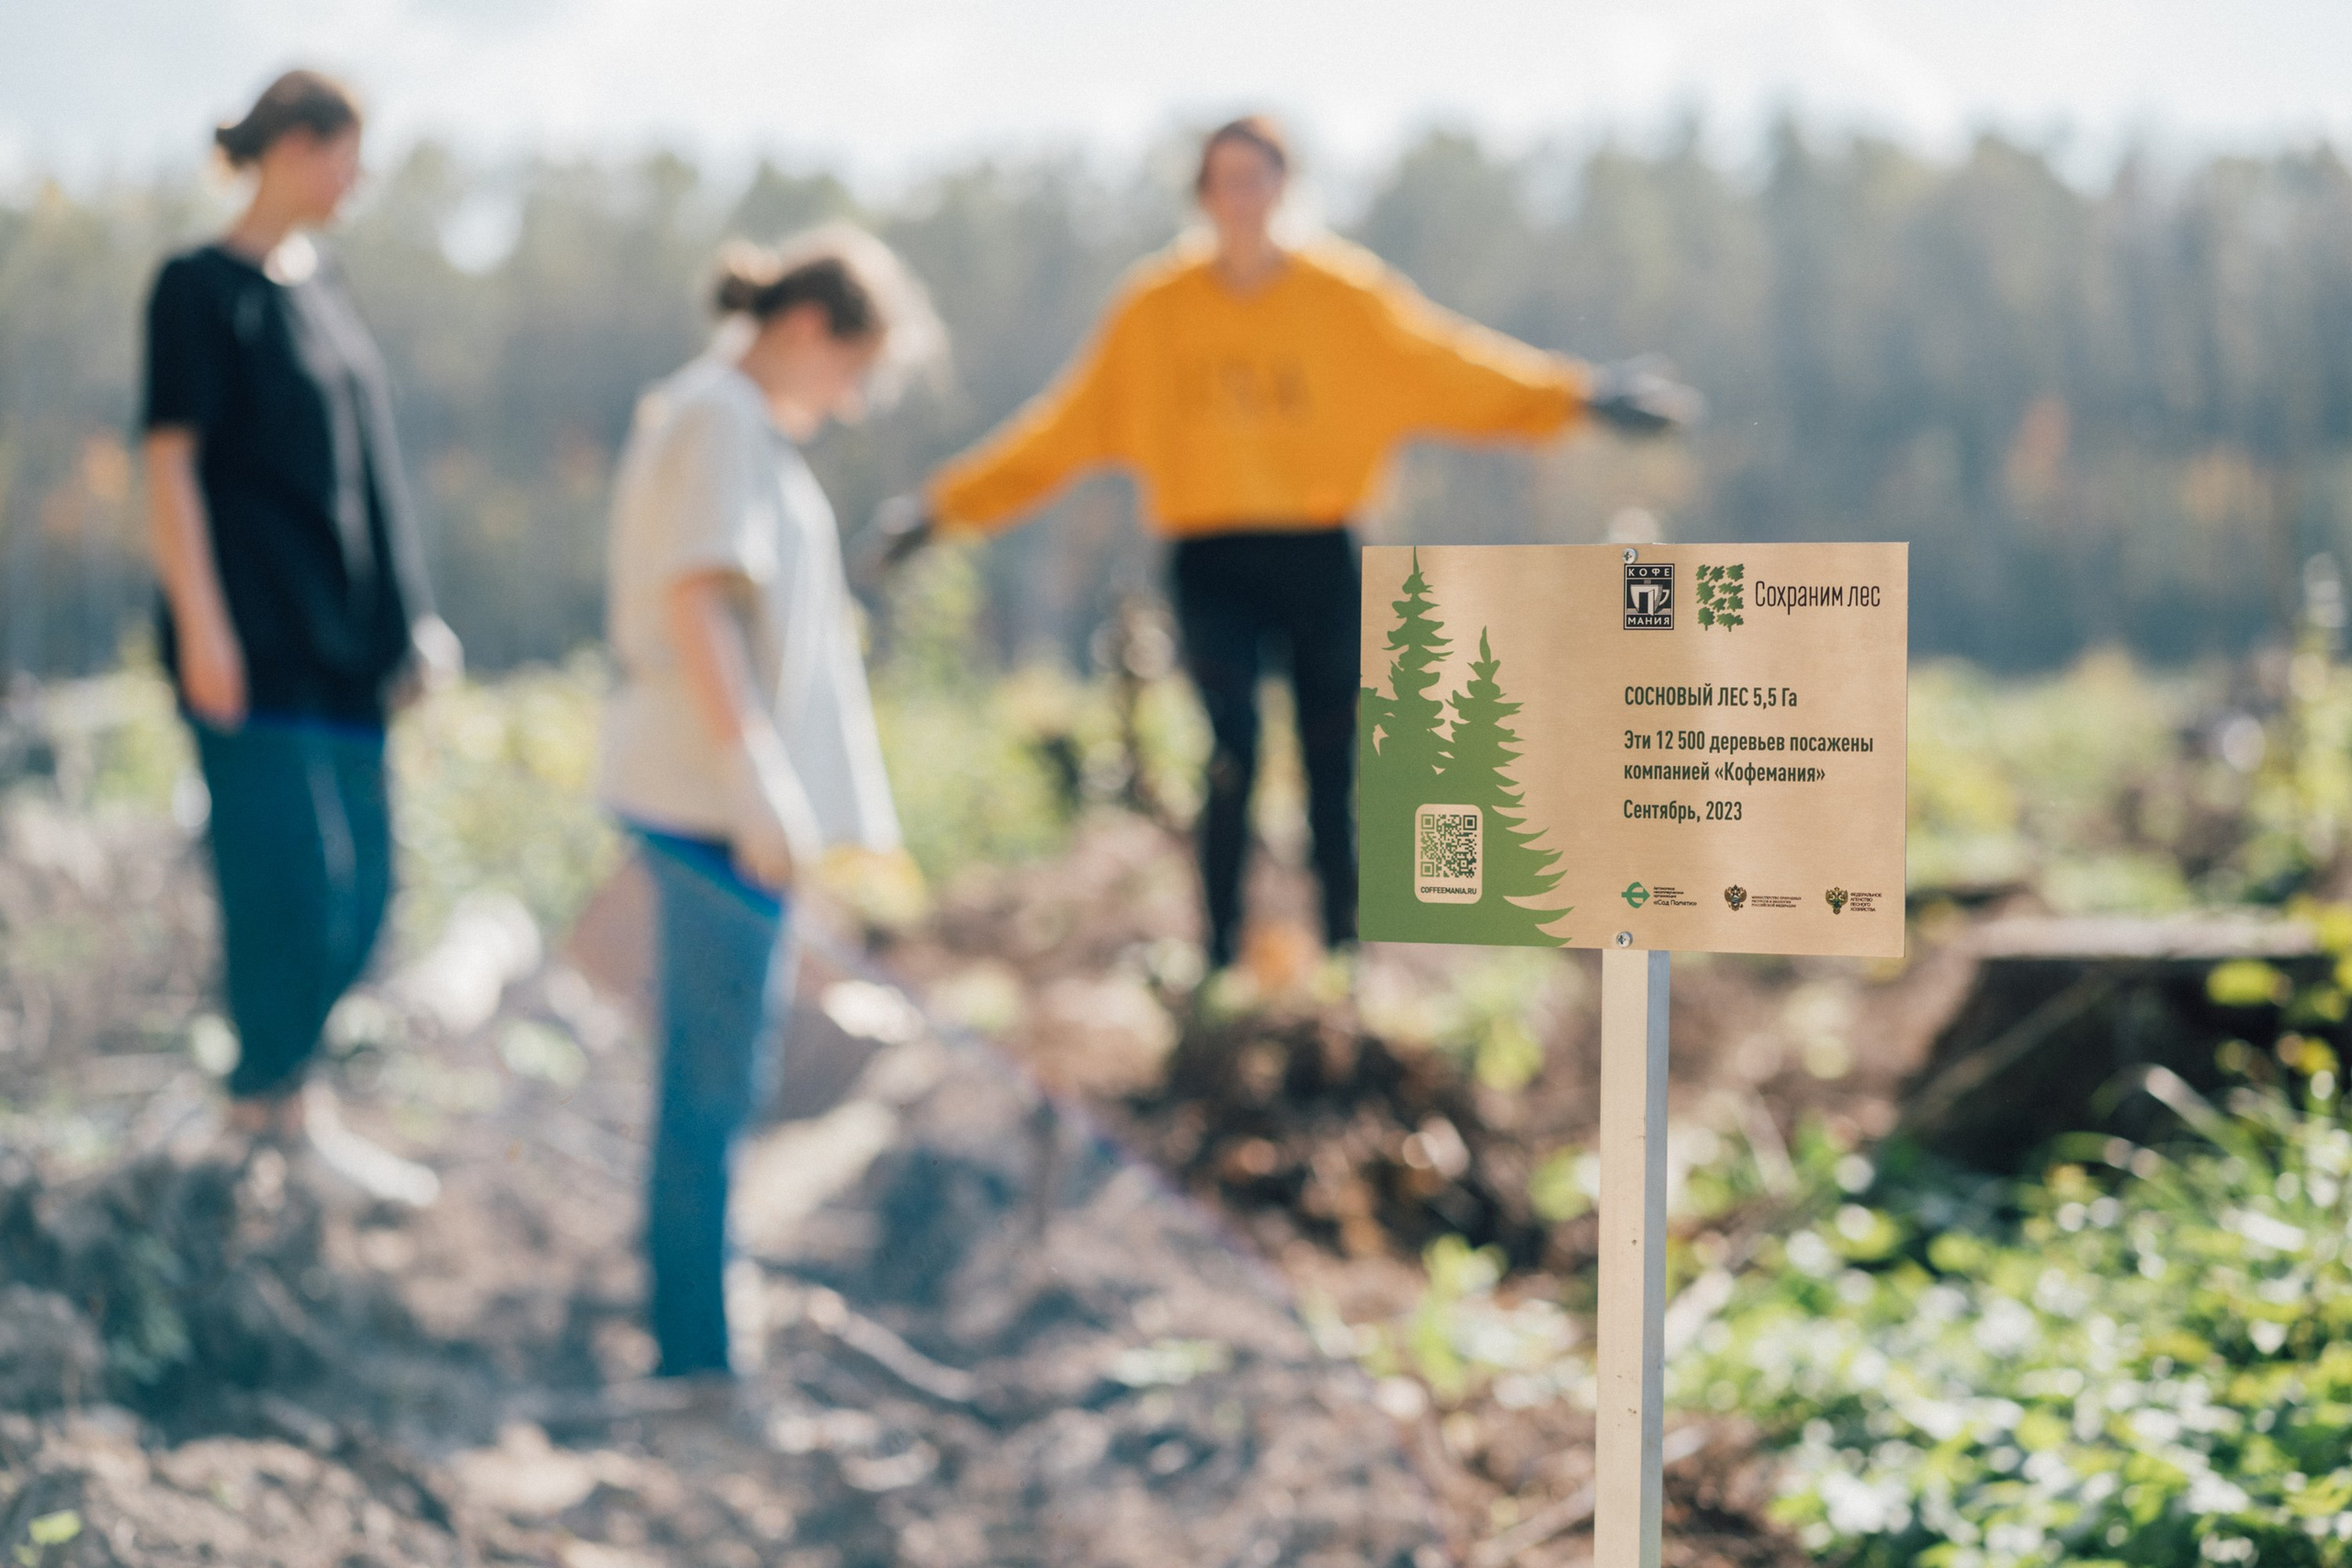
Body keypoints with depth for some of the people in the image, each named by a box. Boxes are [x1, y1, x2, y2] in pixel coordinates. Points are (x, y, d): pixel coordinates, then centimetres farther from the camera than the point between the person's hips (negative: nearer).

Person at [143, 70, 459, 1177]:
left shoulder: (322, 287, 16)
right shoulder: (201, 288, -6)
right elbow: (169, 461, -11)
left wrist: (409, 618, 18)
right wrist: (201, 624, -19)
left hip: (342, 635, 8)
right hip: (255, 639, -8)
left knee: (359, 883, 9)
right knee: (288, 870, -8)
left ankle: (267, 1087, 22)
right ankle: (274, 1107, 3)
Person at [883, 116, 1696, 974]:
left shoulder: (1344, 293, 0)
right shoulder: (1156, 307, 0)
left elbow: (1454, 367, -1)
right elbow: (1064, 426, 5)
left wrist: (1579, 395, -11)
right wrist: (949, 503, 3)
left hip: (1319, 556, 1)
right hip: (1212, 560, -1)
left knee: (1332, 760, 6)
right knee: (1232, 752, -17)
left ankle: (1342, 950, 18)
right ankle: (1221, 956, -10)